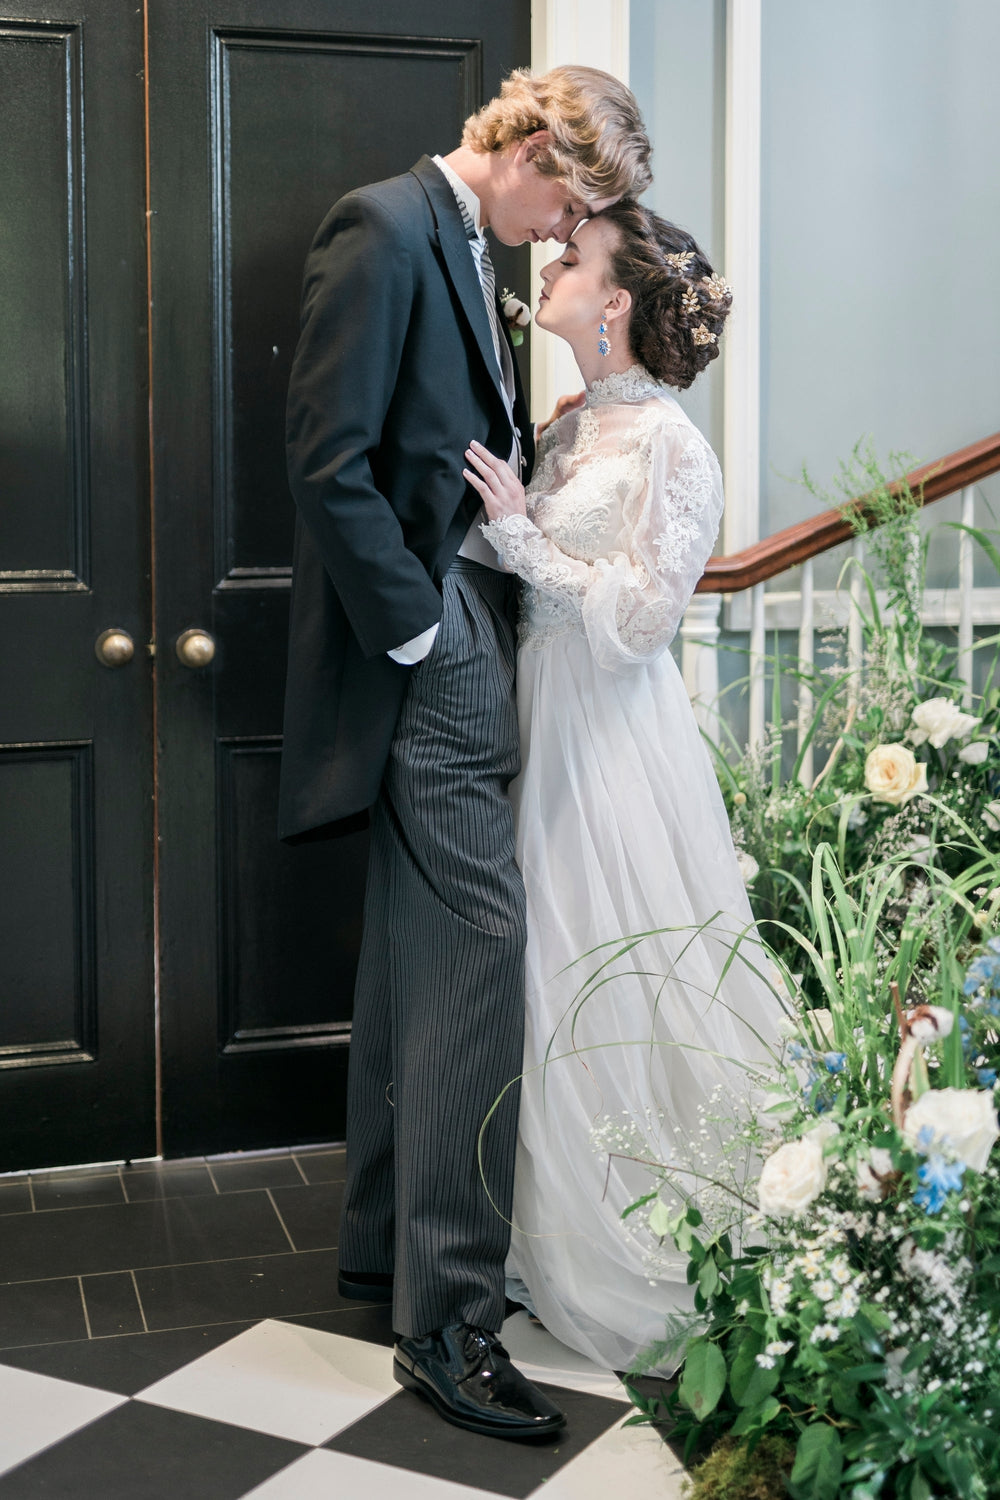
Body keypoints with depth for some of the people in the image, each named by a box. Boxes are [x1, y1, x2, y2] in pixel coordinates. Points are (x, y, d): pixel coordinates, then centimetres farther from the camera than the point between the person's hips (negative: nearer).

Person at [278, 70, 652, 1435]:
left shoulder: (466, 251, 19)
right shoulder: (384, 227, -11)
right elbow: (330, 458, -18)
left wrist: (542, 442, 6)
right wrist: (415, 630, -17)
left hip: (458, 641, 10)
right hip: (428, 648, -10)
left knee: (418, 945, 14)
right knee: (480, 939, -12)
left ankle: (385, 1243, 26)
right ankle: (448, 1317, -6)